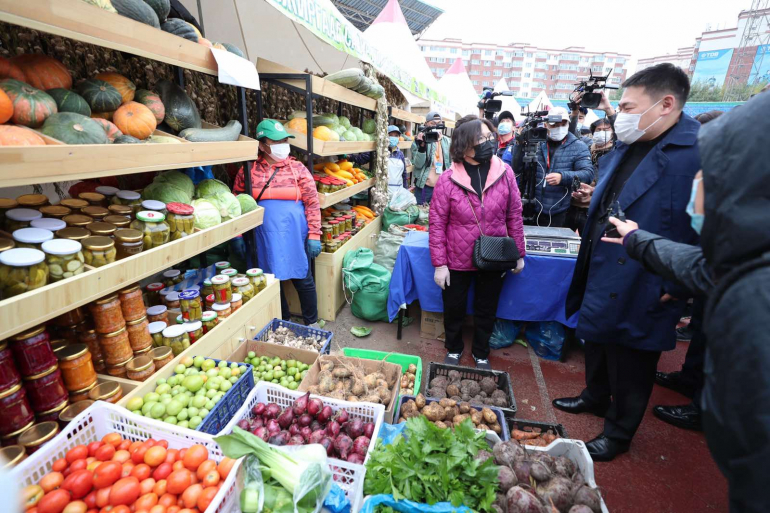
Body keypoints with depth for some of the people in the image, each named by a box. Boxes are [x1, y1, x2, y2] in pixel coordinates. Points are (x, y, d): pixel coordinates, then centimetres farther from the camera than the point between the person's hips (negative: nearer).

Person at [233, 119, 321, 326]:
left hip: (294, 237, -2)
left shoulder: (297, 168, -3)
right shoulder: (248, 170, 1)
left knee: (303, 280, 7)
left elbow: (312, 204, -5)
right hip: (265, 238, 2)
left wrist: (314, 235, -9)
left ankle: (311, 323, 27)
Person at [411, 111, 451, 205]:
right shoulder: (420, 140, -4)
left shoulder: (447, 141, 7)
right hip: (424, 187, -3)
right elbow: (418, 164, -13)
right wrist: (422, 146, -26)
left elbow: (451, 163, 13)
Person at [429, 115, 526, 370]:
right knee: (454, 309, 15)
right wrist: (439, 264, -10)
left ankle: (481, 354, 44)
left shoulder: (505, 172, -7)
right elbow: (437, 224, -10)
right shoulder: (448, 179, -13)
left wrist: (519, 253, 4)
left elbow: (514, 216, 1)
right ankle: (453, 350, 44)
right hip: (457, 261, -1)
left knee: (486, 311, 18)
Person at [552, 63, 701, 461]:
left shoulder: (702, 154, -20)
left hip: (642, 292, -7)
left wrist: (674, 289, -19)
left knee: (630, 367, 12)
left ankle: (618, 433, 36)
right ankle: (595, 397, 50)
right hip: (602, 279, 8)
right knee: (596, 342, 25)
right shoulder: (625, 149, 7)